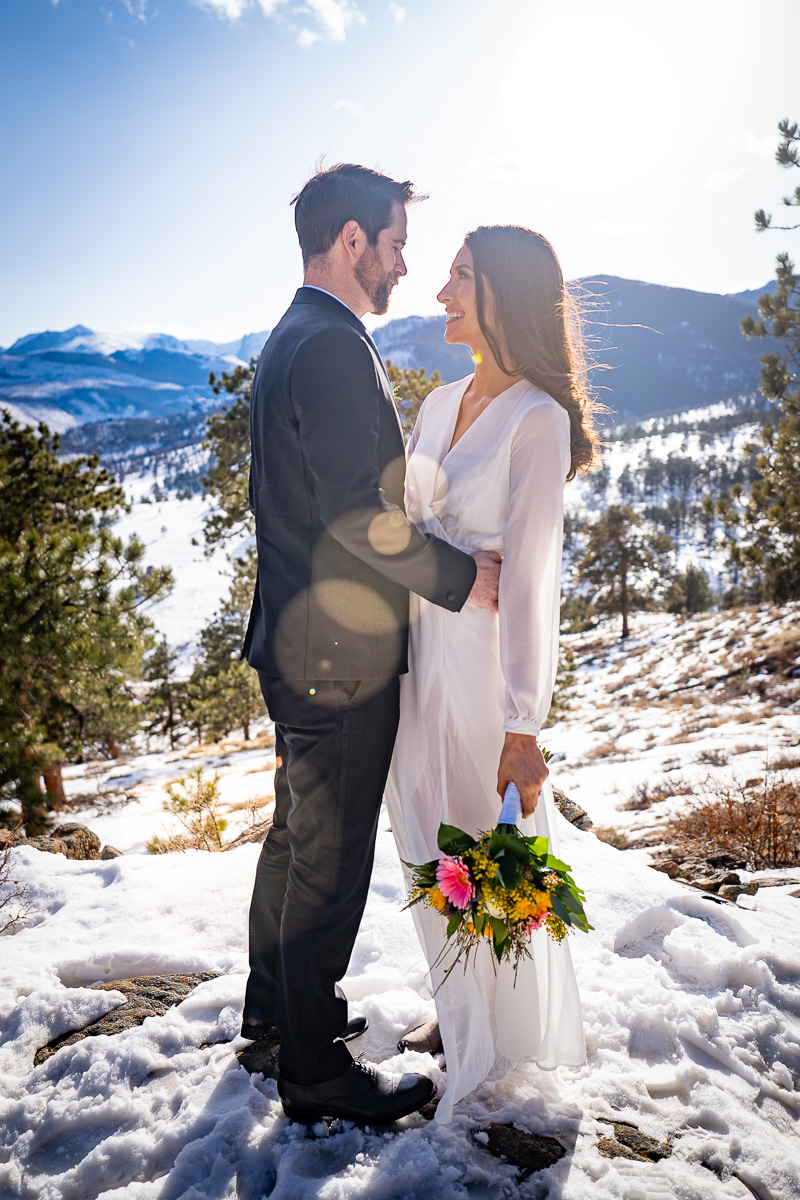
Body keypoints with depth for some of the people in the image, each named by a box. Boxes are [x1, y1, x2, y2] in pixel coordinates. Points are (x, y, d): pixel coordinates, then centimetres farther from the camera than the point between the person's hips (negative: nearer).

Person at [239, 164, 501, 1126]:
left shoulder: (287, 341, 15)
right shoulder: (334, 346, -18)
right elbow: (362, 513, -26)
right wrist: (465, 576, -15)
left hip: (294, 645, 11)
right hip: (340, 653, -11)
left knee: (296, 833, 22)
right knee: (331, 856, 3)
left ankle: (275, 1005, 42)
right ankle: (315, 1072, 21)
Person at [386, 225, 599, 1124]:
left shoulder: (538, 417, -14)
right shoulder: (440, 403, 9)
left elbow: (531, 576, -17)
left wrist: (524, 725, -17)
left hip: (486, 659, -7)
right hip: (420, 652, 7)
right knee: (433, 848, 18)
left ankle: (504, 1036, 33)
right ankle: (459, 1014, 40)